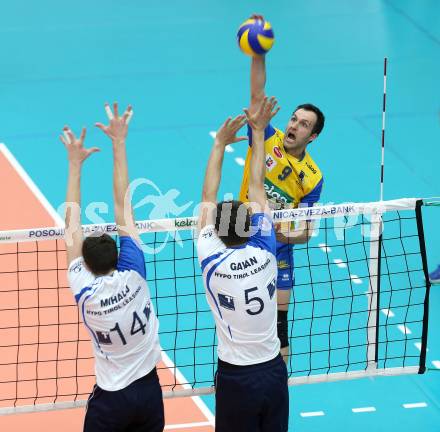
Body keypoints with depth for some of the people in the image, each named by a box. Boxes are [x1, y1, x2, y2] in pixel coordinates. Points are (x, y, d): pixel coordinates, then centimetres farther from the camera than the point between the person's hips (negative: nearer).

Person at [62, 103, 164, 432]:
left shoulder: (85, 291, -15)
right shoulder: (132, 275, -14)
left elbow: (72, 227, -7)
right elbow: (123, 206, -10)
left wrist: (75, 163, -2)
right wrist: (119, 144, -5)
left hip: (110, 398, -2)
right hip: (149, 389, 2)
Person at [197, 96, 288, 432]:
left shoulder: (212, 262, -12)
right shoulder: (264, 253, -8)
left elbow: (208, 198, -1)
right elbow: (257, 187, 3)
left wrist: (220, 143, 6)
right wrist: (258, 132, 11)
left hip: (235, 378, -2)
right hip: (274, 371, 2)